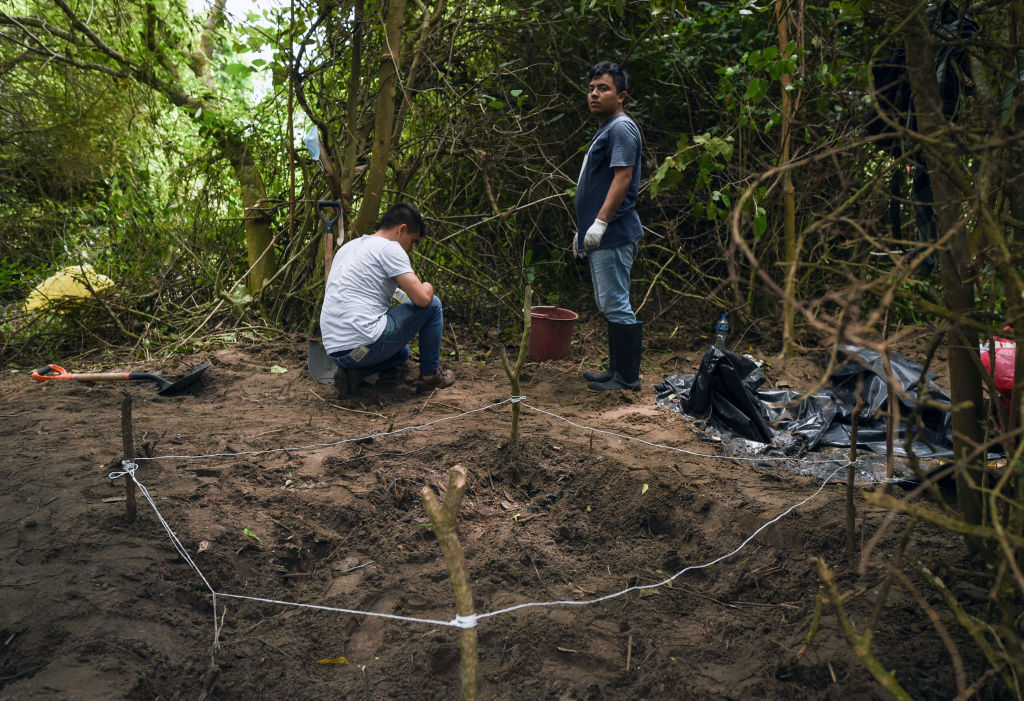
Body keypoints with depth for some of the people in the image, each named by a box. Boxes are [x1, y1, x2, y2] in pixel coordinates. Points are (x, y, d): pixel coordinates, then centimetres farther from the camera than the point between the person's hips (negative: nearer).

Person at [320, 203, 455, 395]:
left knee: (402, 352, 38)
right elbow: (422, 298, -13)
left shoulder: (347, 247, 22)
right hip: (365, 344, -9)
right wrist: (427, 287, 12)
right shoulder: (390, 248, -6)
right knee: (432, 304, 9)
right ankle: (430, 375, 18)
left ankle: (354, 372, 10)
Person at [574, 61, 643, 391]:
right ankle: (617, 370, 21)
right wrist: (583, 230, 25)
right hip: (600, 238, 11)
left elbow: (622, 178, -20)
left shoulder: (621, 128, -9)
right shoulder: (604, 130, 22)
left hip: (613, 235, -11)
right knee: (608, 305, 14)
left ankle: (627, 377, -2)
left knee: (616, 305, -8)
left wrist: (600, 221, -26)